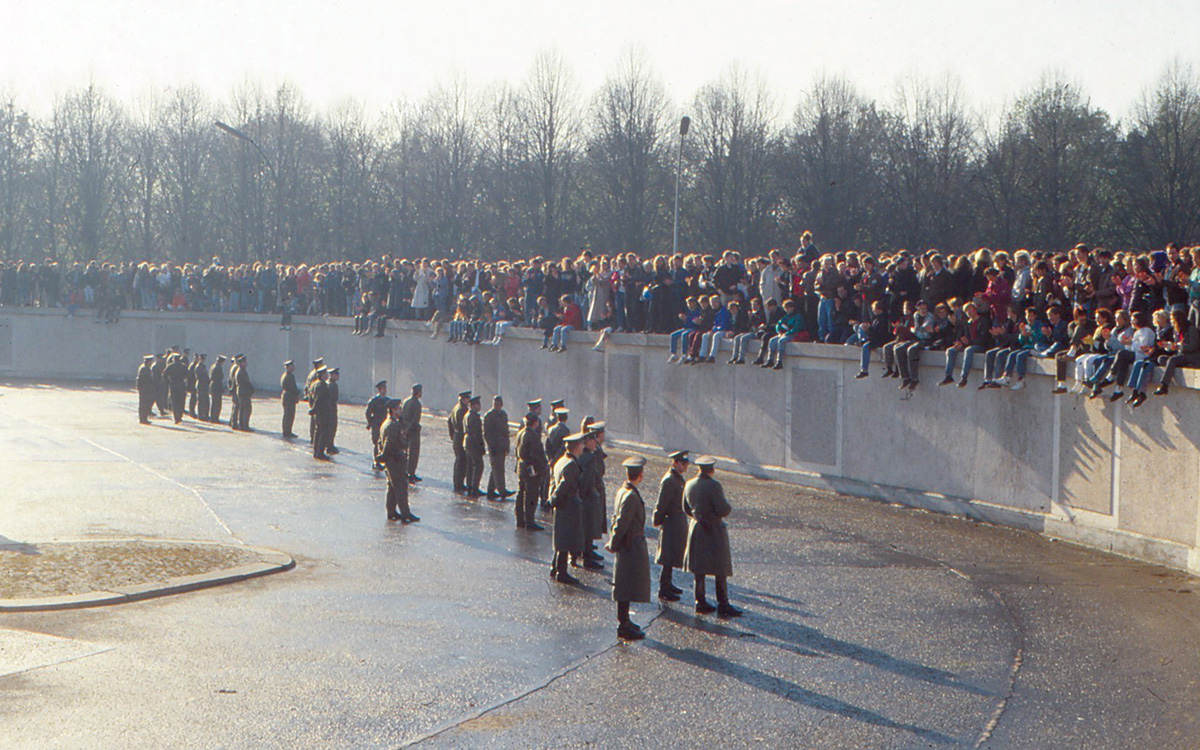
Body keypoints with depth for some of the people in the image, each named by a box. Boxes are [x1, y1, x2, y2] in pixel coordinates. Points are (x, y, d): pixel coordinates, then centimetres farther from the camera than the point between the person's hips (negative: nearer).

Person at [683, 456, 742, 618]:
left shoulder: (689, 484, 2)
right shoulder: (713, 486, -20)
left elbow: (686, 509, 12)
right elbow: (723, 510, -23)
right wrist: (728, 506, -2)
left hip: (696, 528, 7)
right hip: (714, 530, -7)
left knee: (699, 569, 13)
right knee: (721, 571, 2)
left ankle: (700, 602, 17)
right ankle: (723, 605, 4)